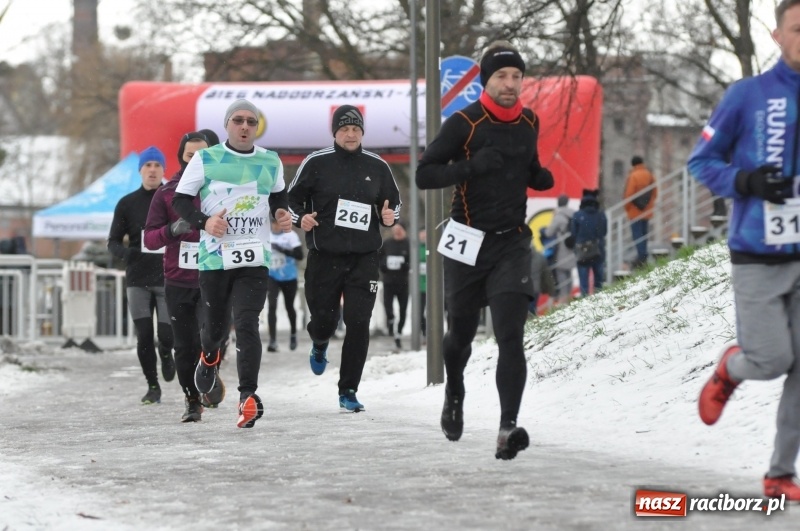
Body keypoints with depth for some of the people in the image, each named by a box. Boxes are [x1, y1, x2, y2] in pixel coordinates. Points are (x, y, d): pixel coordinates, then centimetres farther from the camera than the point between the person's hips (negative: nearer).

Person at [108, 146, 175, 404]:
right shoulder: (127, 204, 6)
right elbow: (113, 242, 7)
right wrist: (125, 252, -16)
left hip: (168, 278, -1)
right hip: (138, 279, 1)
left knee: (167, 334, -7)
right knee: (144, 337, -5)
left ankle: (166, 354, 30)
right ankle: (153, 386, 12)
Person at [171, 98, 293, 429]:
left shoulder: (271, 162, 9)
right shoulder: (205, 160, 0)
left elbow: (278, 195, 27)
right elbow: (180, 200, 2)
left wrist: (283, 215, 6)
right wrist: (204, 221, -16)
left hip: (255, 261, 1)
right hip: (215, 258, -1)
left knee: (246, 324, -16)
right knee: (215, 326, 10)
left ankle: (248, 396, -21)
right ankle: (209, 355, 48)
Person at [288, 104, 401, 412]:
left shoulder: (377, 167, 6)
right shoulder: (316, 163, -1)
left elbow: (394, 200, 18)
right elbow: (293, 199, 7)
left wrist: (390, 216, -3)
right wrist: (301, 218, -12)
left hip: (364, 258, 1)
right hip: (325, 257, -1)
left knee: (358, 323, -7)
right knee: (324, 319, 3)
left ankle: (348, 391, 1)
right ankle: (319, 345, 44)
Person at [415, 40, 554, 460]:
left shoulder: (529, 123, 5)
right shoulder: (463, 123, -10)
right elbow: (424, 175, -13)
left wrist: (544, 178, 1)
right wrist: (472, 165, -26)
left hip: (512, 242, 2)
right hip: (468, 242, -2)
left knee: (510, 335, -14)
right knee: (461, 333, 13)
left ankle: (508, 429, -22)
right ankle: (454, 396, 45)